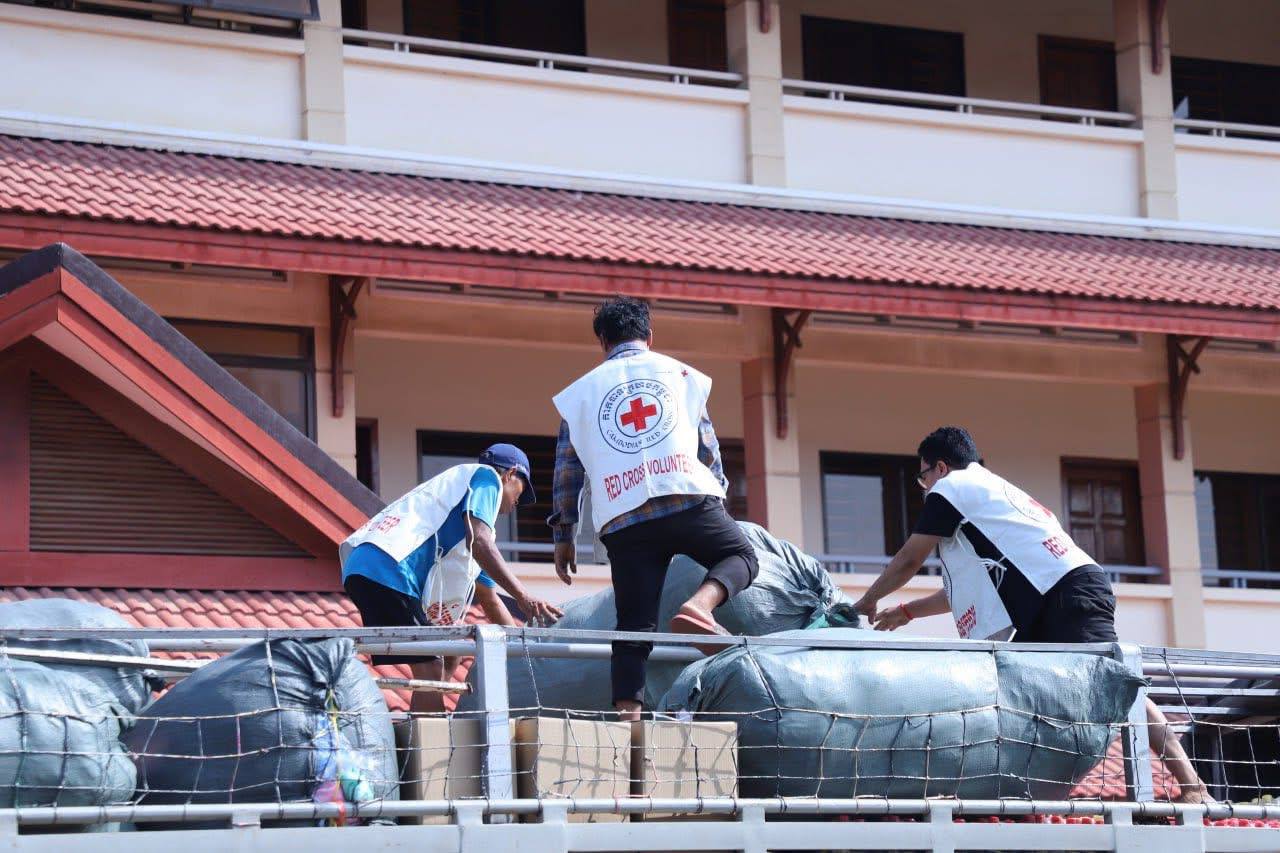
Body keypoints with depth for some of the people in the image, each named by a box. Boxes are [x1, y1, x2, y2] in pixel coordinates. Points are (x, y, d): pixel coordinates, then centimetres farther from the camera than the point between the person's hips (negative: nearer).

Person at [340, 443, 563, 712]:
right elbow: (479, 541, -9)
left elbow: (488, 599, 40)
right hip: (387, 569, -10)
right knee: (430, 671, -13)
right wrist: (523, 597, -14)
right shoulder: (487, 476, 10)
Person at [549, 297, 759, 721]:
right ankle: (699, 605, -11)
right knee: (741, 556, 19)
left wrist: (563, 536, 20)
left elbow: (567, 469, 15)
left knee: (635, 624, 5)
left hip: (623, 521, 1)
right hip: (688, 497, -1)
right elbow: (709, 448, 19)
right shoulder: (679, 372, 18)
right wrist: (717, 493, 33)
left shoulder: (580, 391, 19)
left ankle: (627, 713, -10)